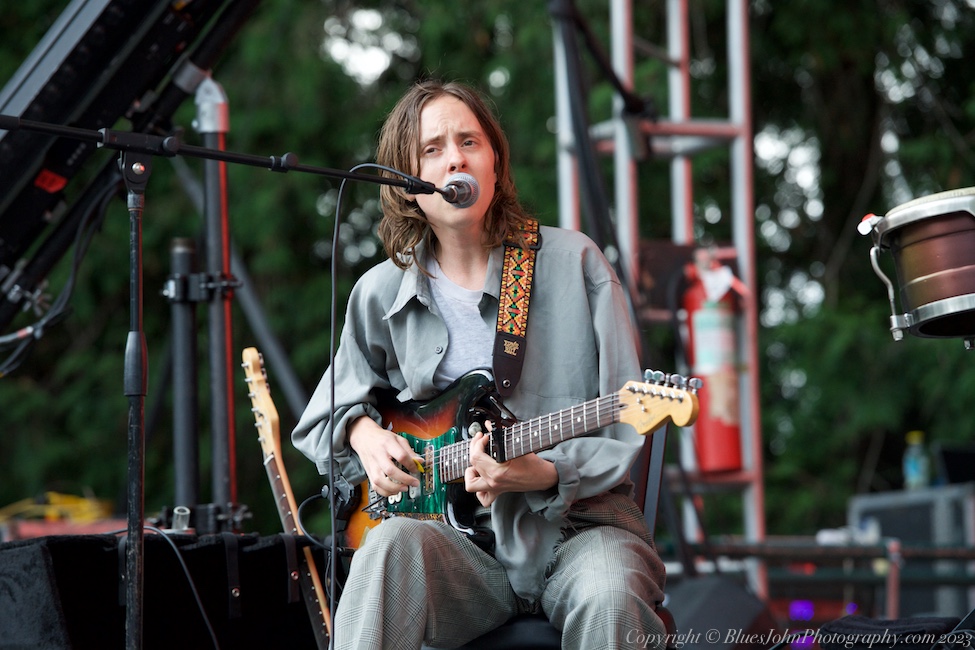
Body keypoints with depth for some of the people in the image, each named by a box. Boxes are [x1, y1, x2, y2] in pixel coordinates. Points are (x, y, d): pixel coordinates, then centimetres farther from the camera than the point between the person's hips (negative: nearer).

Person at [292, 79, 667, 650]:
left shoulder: (572, 262, 1)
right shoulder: (382, 294, 8)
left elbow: (627, 430, -1)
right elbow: (323, 417, 24)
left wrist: (547, 474, -19)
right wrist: (362, 430, 0)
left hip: (577, 522, -2)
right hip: (461, 538, 2)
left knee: (609, 595, -37)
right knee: (393, 544, -33)